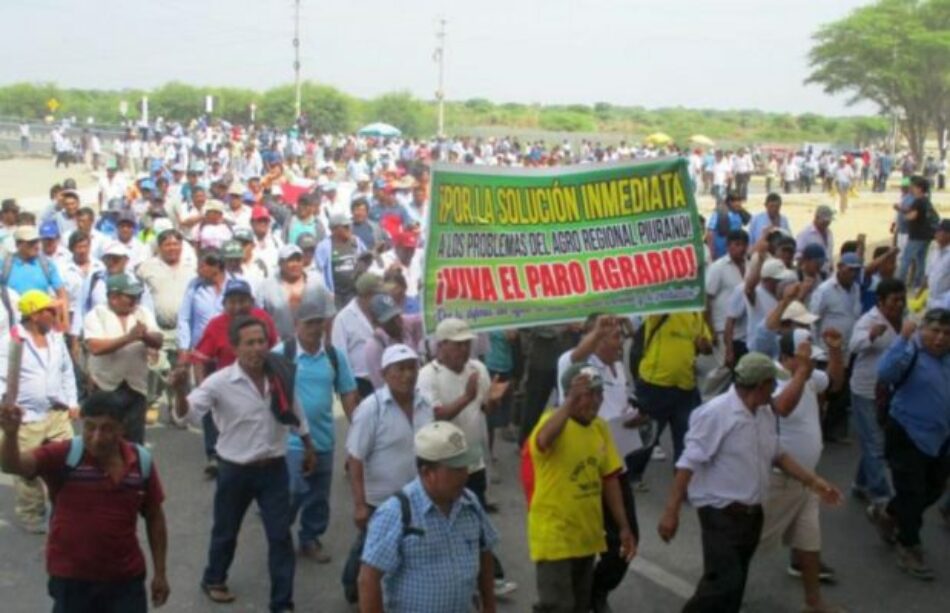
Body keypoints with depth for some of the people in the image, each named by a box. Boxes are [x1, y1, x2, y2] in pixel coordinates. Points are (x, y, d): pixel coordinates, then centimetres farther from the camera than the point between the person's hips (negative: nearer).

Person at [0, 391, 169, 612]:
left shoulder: (142, 462, -4)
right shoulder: (63, 456, -12)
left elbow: (154, 517, 7)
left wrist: (159, 572, 8)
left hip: (126, 579, 2)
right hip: (71, 579, -2)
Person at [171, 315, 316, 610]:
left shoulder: (280, 377, -5)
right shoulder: (220, 382, -17)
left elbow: (295, 414, 11)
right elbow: (188, 413, -27)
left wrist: (309, 448, 20)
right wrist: (180, 391, -48)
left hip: (274, 469, 2)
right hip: (235, 470, -2)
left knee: (281, 537, 3)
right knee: (226, 532, 17)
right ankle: (214, 580, 44)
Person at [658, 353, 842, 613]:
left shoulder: (765, 413, 6)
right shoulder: (716, 413, -19)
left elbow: (776, 455, 20)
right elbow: (689, 463, -20)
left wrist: (812, 481, 13)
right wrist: (671, 511, -22)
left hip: (751, 513, 8)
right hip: (721, 514, -8)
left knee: (735, 584, 15)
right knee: (724, 583, -15)